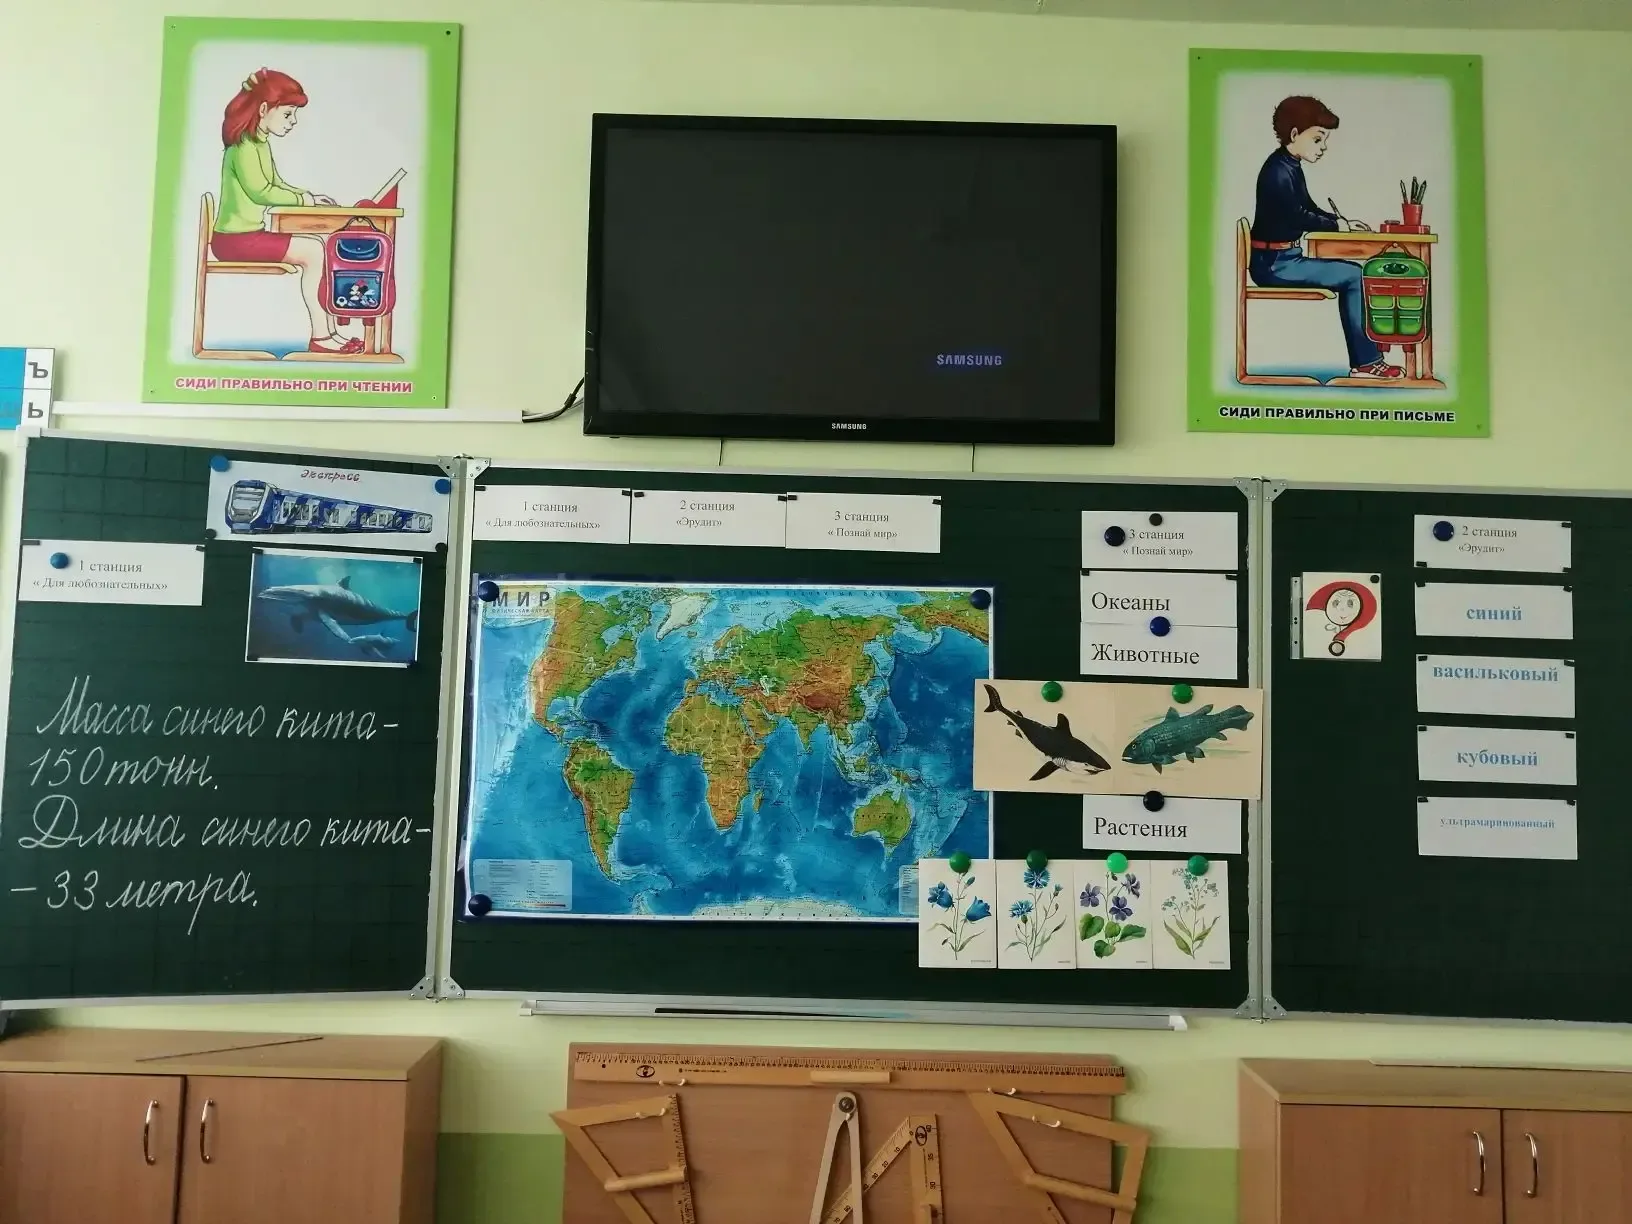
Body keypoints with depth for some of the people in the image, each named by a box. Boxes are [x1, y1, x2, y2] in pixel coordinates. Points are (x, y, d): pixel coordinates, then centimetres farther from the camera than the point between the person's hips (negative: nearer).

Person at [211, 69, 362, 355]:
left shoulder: (260, 144, 16)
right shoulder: (244, 144, -14)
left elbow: (276, 185, 18)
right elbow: (260, 191, -22)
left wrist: (308, 196, 1)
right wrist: (303, 199, -14)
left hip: (249, 234, 10)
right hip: (234, 239, -10)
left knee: (319, 247, 1)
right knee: (312, 252, -18)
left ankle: (328, 331, -6)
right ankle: (321, 337, -15)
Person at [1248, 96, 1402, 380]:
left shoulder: (1291, 167, 16)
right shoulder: (1279, 171, -16)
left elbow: (1308, 209, 20)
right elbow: (1296, 218, -18)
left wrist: (1342, 221, 6)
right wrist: (1336, 224, -5)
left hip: (1283, 258, 10)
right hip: (1274, 263, -10)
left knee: (1351, 276, 9)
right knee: (1354, 276, -10)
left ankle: (1364, 360, 5)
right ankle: (1366, 362, -3)